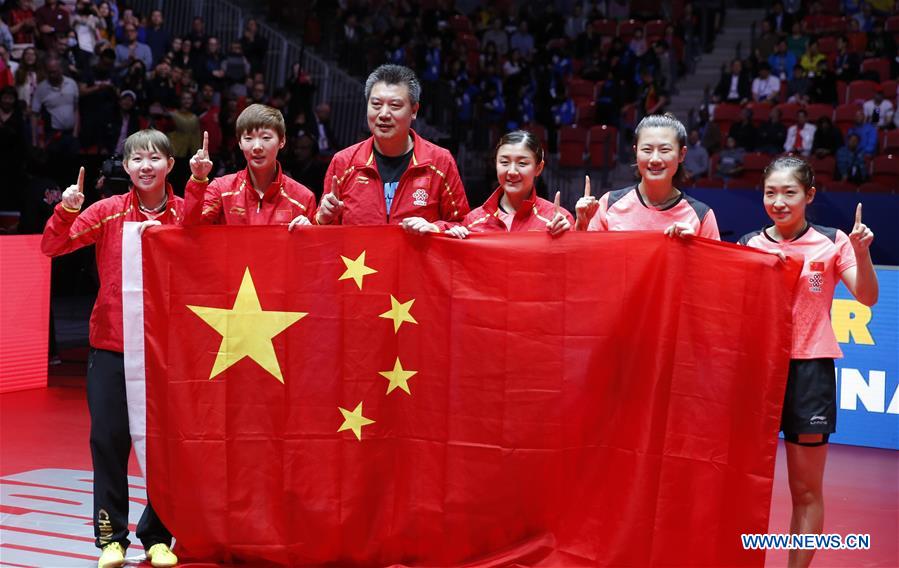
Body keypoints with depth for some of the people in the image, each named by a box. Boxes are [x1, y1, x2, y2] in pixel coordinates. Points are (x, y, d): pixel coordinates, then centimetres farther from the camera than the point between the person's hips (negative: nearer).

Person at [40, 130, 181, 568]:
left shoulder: (186, 214, 1)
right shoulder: (108, 212, 1)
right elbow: (52, 247, -4)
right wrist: (66, 211, -21)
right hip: (112, 346, 0)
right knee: (109, 439, 2)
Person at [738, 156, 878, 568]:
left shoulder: (832, 243, 0)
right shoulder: (748, 245, 5)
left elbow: (867, 297, -7)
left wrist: (861, 252, -23)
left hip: (809, 369, -2)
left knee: (806, 489, 3)